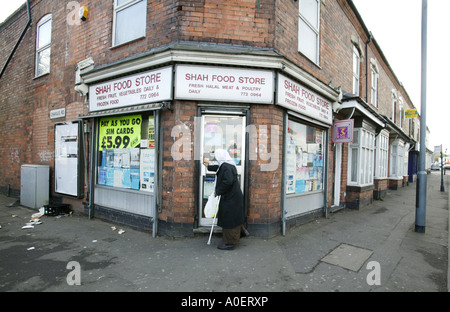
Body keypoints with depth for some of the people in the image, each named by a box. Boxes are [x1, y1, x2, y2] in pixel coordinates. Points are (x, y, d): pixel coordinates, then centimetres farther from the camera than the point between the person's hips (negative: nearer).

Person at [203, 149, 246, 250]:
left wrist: (218, 191, -17)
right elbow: (218, 168, 32)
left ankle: (230, 243, 12)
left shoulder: (226, 167, -20)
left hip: (230, 198, -9)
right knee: (233, 218, 19)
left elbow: (228, 181, -30)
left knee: (229, 219, 1)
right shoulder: (229, 165, 12)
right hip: (233, 196, 10)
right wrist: (209, 166, 47)